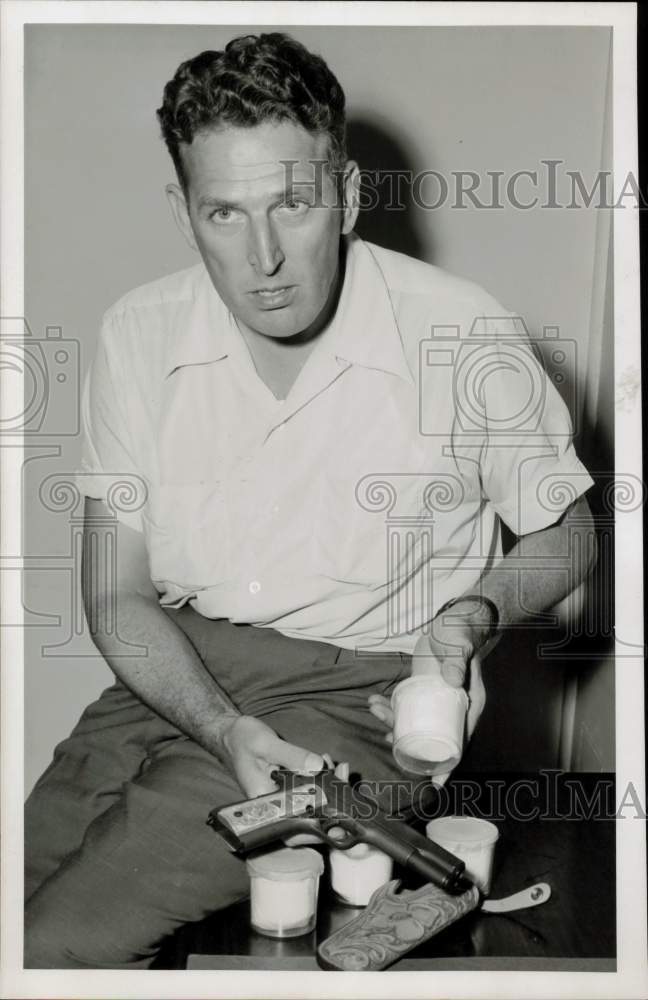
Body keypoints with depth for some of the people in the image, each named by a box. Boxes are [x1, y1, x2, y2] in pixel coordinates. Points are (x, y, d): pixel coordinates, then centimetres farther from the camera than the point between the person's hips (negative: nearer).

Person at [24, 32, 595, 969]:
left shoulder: (465, 338, -13)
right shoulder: (138, 335, -3)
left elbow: (565, 539, 5)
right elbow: (117, 595, 0)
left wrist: (477, 610, -16)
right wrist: (222, 728, -17)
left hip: (356, 691, -4)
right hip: (177, 675, 5)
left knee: (60, 944, -18)